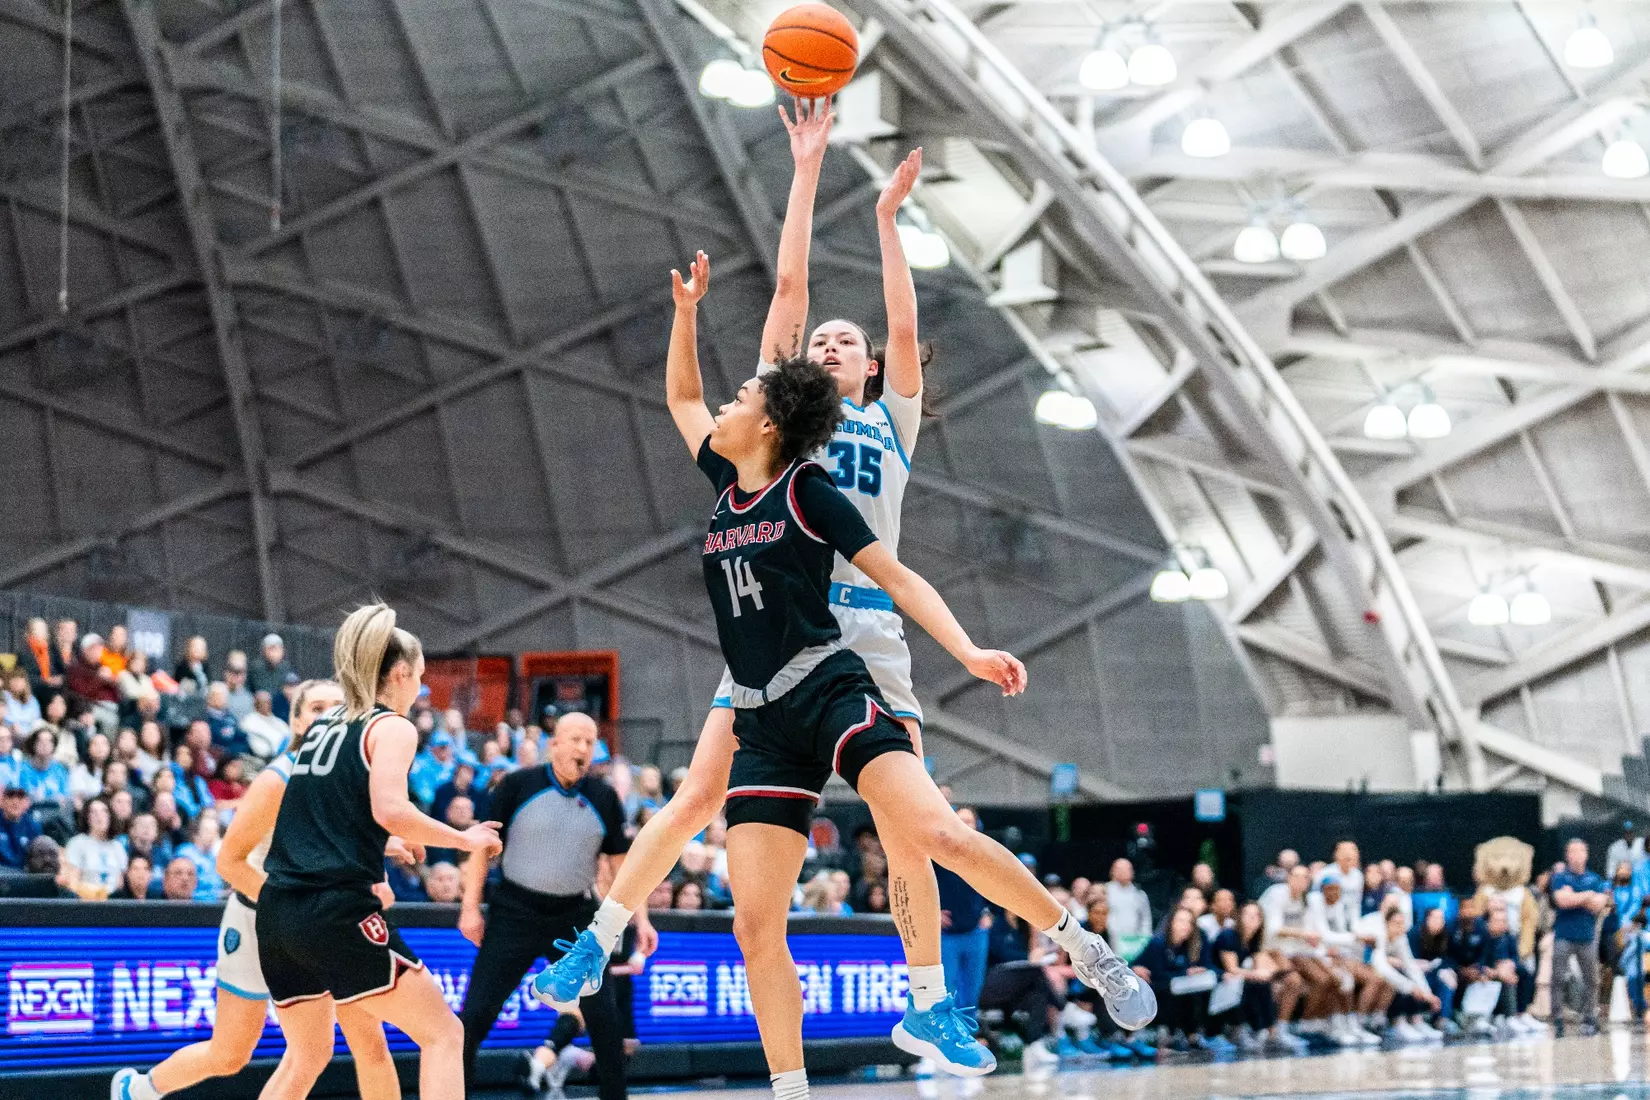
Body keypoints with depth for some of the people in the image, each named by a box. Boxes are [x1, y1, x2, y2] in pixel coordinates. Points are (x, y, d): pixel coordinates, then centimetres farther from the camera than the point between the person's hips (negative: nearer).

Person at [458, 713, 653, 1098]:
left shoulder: (604, 798, 3)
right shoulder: (518, 786, -6)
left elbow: (621, 861, 9)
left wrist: (641, 919, 3)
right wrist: (471, 907, -5)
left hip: (574, 918, 3)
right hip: (515, 914, -2)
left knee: (603, 1015, -3)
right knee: (477, 1012, -7)